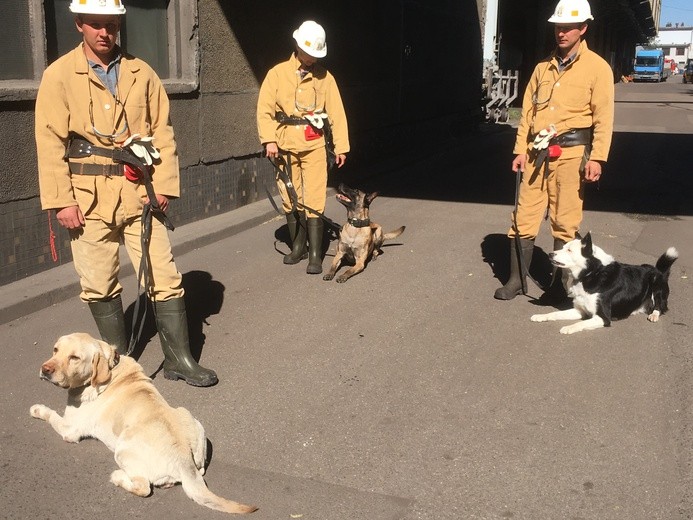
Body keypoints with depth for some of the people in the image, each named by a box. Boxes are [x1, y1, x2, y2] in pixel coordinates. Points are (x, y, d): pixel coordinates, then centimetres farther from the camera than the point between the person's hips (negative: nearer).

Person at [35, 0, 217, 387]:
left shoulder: (142, 73, 9)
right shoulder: (60, 75, 1)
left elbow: (162, 132, 6)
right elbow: (51, 142, -3)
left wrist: (164, 185, -4)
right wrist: (61, 200, -10)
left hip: (139, 192, 2)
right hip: (89, 196, -1)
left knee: (165, 276, 1)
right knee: (100, 285, 7)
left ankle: (179, 358, 12)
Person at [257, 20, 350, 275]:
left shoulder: (324, 77, 5)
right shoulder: (278, 74, 3)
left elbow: (336, 113, 5)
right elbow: (264, 109, -1)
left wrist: (341, 146, 0)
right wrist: (269, 140, -13)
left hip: (314, 146, -1)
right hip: (286, 146, 1)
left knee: (314, 201, -7)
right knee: (290, 200, 9)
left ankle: (315, 255, -3)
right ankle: (298, 246, 25)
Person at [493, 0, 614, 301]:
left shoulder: (597, 68, 0)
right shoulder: (544, 67, 14)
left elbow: (603, 118, -5)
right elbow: (528, 111, 14)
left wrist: (597, 157, -12)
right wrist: (521, 149, 6)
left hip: (570, 153, -4)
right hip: (538, 153, 4)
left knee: (564, 222, 1)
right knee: (524, 217, 3)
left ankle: (560, 283, 14)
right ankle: (517, 279, 14)